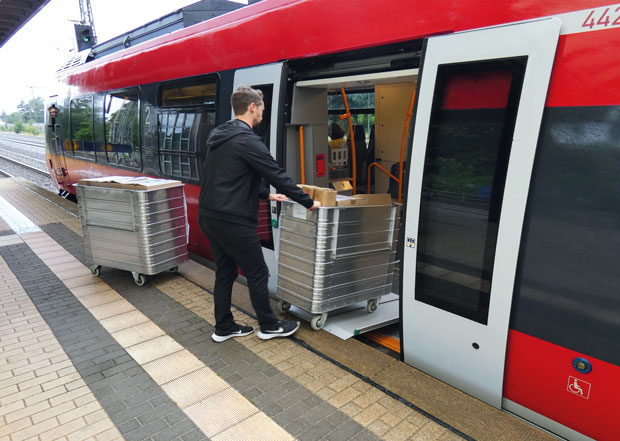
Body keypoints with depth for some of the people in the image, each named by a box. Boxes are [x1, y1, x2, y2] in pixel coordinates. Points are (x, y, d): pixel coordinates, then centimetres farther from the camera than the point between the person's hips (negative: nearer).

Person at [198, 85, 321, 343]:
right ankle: (269, 326, 23)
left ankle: (224, 328, 28)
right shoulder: (247, 141, -16)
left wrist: (266, 195, 27)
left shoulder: (218, 136, 13)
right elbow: (277, 175, -14)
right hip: (233, 221, -9)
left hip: (209, 216, 9)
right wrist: (308, 202, -3)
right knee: (257, 274, 7)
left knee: (224, 273, 18)